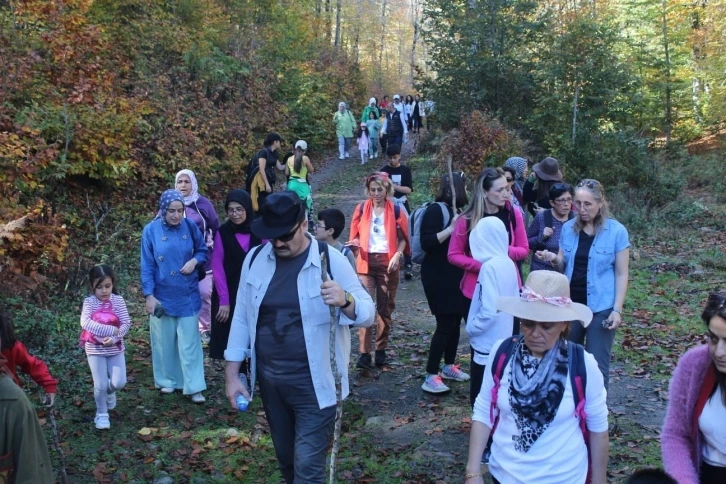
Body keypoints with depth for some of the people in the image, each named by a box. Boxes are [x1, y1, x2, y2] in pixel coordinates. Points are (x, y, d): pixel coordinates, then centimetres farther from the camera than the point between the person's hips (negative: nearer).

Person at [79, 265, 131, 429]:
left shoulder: (118, 300, -5)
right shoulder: (89, 302, -9)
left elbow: (126, 323, -9)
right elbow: (85, 322, -24)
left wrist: (114, 338, -25)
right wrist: (111, 330, -28)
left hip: (115, 347, 1)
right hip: (95, 348, -1)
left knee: (119, 382, -3)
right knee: (100, 385, -2)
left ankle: (110, 391, 33)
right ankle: (101, 414, 22)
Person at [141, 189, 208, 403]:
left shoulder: (190, 227, -5)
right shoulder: (151, 230, -10)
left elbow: (203, 250, 7)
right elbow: (147, 266, -7)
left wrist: (194, 261, -15)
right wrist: (149, 295, -11)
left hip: (187, 295, 1)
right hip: (162, 296, -1)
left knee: (189, 341, 3)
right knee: (165, 341, 13)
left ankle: (194, 387, 9)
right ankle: (167, 380, 30)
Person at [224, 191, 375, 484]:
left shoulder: (331, 261, -12)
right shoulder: (255, 259, -1)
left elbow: (367, 314, -11)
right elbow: (242, 318, 6)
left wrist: (346, 301, -34)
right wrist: (232, 375, 5)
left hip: (314, 384, -4)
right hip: (269, 380, 5)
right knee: (286, 460, 20)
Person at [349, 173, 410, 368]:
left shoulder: (396, 211, 0)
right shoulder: (362, 209, 3)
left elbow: (403, 237, 3)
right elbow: (355, 235, 8)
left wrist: (398, 254, -14)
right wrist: (355, 243, -14)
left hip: (388, 262, 0)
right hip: (366, 261, 0)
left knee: (385, 308, 7)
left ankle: (381, 350, 18)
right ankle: (364, 352, -5)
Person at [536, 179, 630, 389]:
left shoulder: (617, 231, -8)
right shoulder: (568, 228, 4)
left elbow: (621, 274, -5)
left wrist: (617, 310, -11)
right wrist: (554, 259, -11)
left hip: (601, 307, -4)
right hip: (570, 304, 4)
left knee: (597, 364, 1)